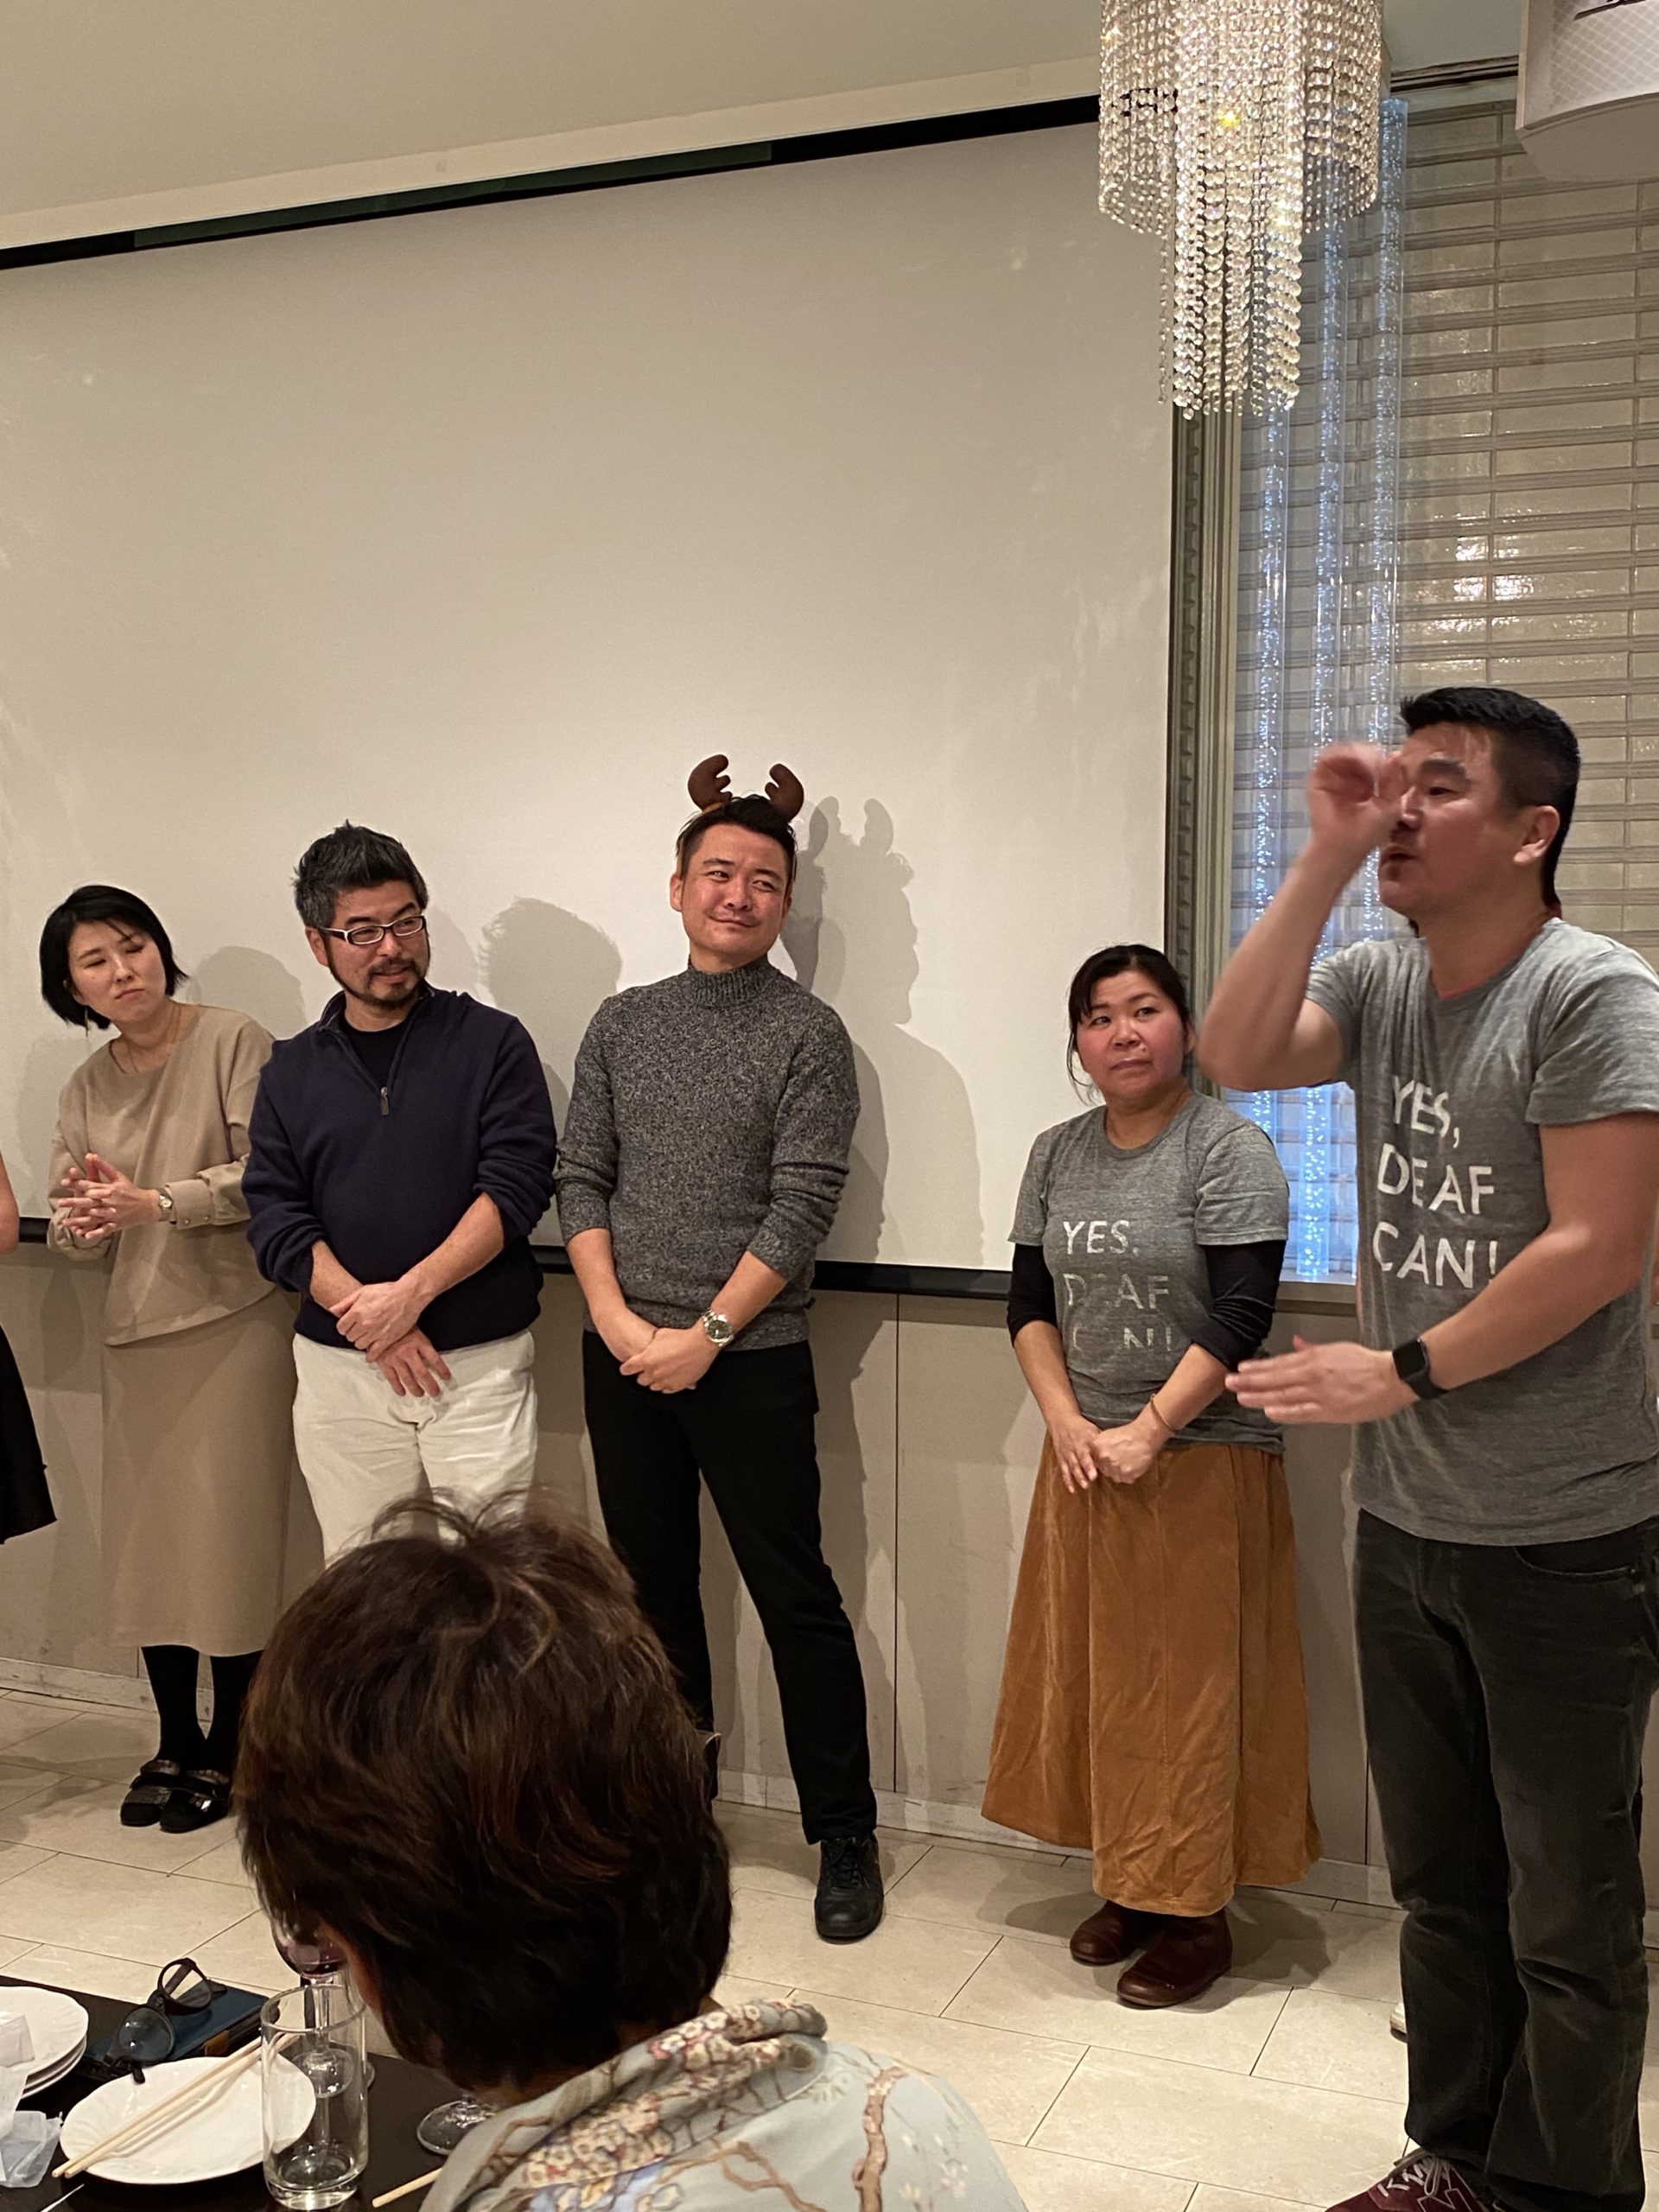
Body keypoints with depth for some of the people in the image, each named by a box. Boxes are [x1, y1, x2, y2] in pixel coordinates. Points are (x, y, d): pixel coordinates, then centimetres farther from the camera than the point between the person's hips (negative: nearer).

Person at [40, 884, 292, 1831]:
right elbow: (73, 1232, 15)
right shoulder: (85, 1091, 12)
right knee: (148, 1546, 8)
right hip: (137, 1337, 5)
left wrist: (156, 1202, -17)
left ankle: (227, 1751, 15)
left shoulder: (233, 1042, -6)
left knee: (230, 1540, -1)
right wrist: (83, 1222, -7)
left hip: (233, 1325, -5)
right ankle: (175, 1743, 24)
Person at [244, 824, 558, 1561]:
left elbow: (517, 1187, -8)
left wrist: (411, 1292, -17)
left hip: (480, 1364, -2)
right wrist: (368, 1317, -12)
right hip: (339, 1369, 3)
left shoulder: (492, 1042, 1)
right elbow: (276, 1222, 2)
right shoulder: (292, 1071, 9)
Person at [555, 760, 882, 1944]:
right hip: (624, 1354, 5)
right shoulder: (623, 1024, 9)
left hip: (749, 1359, -4)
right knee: (655, 1586, 14)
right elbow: (582, 1180, 7)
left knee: (796, 1598, -1)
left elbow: (801, 1207, -10)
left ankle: (846, 1836, 10)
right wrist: (617, 1318, -6)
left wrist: (704, 1335, -14)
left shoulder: (808, 1034, -4)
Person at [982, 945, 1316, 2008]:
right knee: (1095, 1680, 11)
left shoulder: (1230, 1149, -9)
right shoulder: (1057, 1155, 9)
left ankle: (1197, 1913, 13)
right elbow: (1031, 1304, 9)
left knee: (1188, 1689, 0)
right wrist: (1067, 1423, -5)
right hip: (1086, 1455, 6)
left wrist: (1150, 1430, -17)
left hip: (1202, 1459, -6)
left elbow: (1242, 1315, -15)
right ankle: (1131, 1883, 26)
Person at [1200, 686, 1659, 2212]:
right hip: (1405, 1517, 7)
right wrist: (1325, 863, -10)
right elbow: (1234, 1056, -8)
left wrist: (1403, 1372, -16)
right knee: (1441, 1882, 20)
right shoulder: (1382, 981, 6)